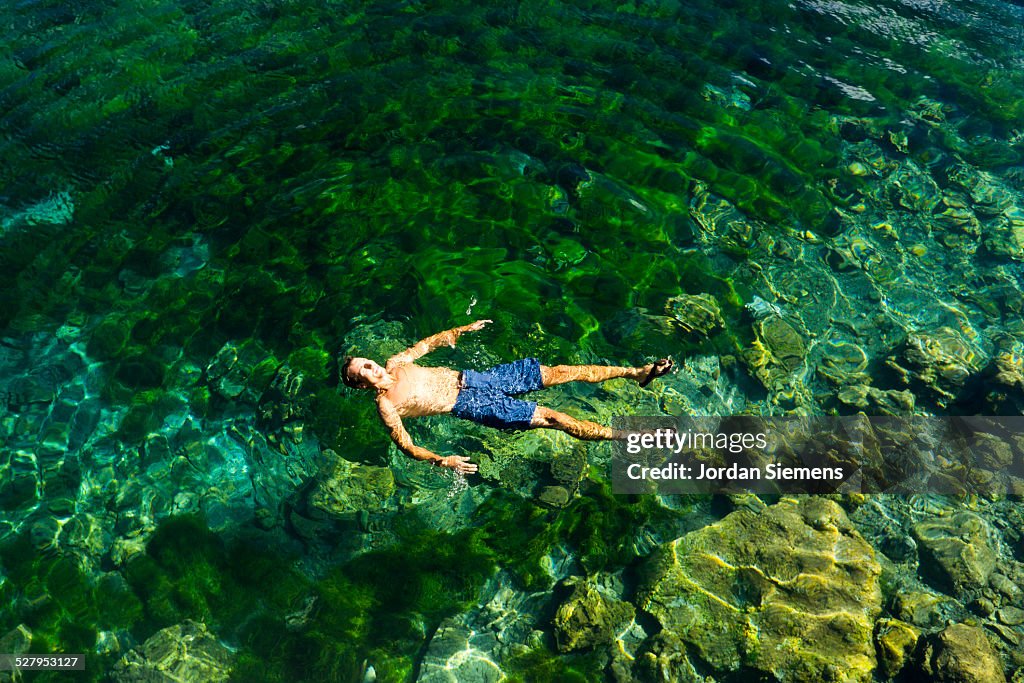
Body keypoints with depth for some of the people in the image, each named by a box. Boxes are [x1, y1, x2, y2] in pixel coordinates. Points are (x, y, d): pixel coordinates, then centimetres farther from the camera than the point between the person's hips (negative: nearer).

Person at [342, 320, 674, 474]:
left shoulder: (395, 363, 11)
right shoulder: (385, 404, -6)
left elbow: (429, 343, 24)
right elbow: (406, 445, -11)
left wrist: (463, 329, 16)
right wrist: (441, 461, -26)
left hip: (470, 378, 6)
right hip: (470, 405, -6)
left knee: (557, 372, -6)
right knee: (551, 417, -16)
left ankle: (636, 372, 0)